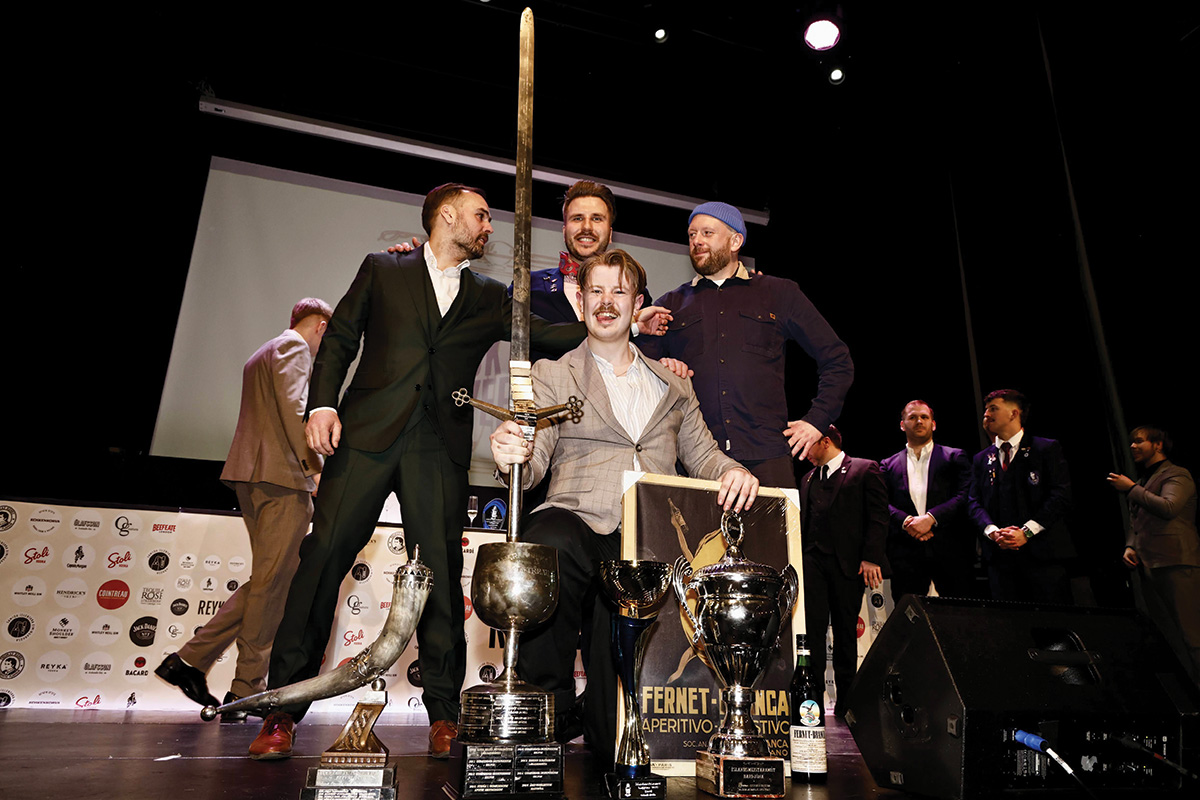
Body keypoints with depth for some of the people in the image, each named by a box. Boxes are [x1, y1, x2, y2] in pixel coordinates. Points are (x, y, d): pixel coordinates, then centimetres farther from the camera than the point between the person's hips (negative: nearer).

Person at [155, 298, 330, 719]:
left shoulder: (261, 355, 28)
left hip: (251, 477, 10)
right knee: (272, 583, -5)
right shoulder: (294, 347, -3)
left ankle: (191, 658, 13)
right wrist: (317, 466, -15)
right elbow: (294, 409, -17)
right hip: (283, 476, -10)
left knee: (265, 582, 14)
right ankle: (247, 692, 1)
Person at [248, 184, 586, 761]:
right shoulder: (382, 270, 15)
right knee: (324, 555, -5)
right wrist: (322, 404, -4)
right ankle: (283, 709, 6)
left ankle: (443, 714, 7)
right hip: (367, 432, -1)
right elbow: (339, 340, 11)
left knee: (441, 572, -3)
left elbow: (544, 335, 9)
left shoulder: (488, 298, 19)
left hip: (441, 448, 2)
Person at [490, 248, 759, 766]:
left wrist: (731, 472, -4)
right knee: (546, 549, -36)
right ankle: (548, 717, -14)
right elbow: (536, 459, 3)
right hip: (576, 518, -2)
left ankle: (607, 741, 1)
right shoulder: (552, 374, 15)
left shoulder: (673, 385, 24)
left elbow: (701, 456, 20)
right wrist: (511, 457, -22)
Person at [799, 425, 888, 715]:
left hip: (848, 562, -4)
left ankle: (845, 701, 16)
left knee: (846, 631, 5)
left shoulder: (865, 470, 3)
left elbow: (878, 517, -4)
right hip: (813, 560, 4)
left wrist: (871, 558, -13)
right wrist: (799, 558, 12)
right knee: (812, 626, -7)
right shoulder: (808, 478, 21)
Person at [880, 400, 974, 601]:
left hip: (949, 549, -1)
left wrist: (931, 518, -13)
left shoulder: (954, 457, 13)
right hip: (905, 553, 1)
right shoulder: (889, 465, 17)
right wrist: (906, 521, -14)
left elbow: (966, 496, -1)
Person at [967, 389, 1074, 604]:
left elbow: (1061, 495, -3)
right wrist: (992, 531, -9)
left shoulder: (1047, 449, 7)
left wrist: (1026, 532, -12)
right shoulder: (981, 459, 18)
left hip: (1043, 553, -3)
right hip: (1000, 557, 3)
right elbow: (974, 502, 11)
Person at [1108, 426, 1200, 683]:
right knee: (1164, 636, 11)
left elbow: (1169, 508, -22)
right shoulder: (1142, 481, 22)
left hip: (1176, 565, -9)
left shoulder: (1177, 475, -3)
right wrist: (1130, 546, 10)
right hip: (1148, 566, 9)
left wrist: (1131, 489, -15)